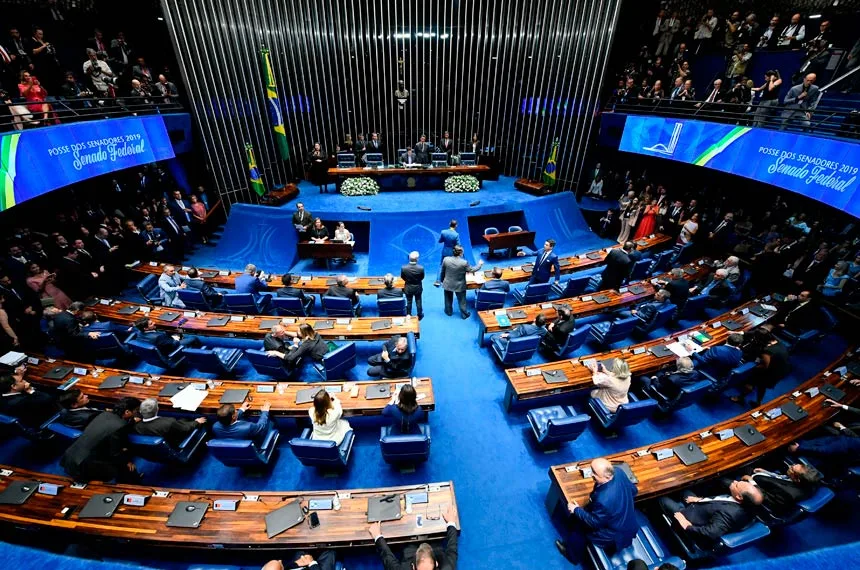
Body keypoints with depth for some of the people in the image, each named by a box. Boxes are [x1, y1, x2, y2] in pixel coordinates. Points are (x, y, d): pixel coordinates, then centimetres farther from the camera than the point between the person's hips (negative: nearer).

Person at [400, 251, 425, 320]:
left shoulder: (403, 268, -25)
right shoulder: (421, 268, -27)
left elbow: (402, 277, -8)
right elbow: (422, 277, -9)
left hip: (408, 288, 0)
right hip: (418, 288, 0)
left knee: (409, 302, 20)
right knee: (418, 302, 20)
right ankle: (420, 315, 38)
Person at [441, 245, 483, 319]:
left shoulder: (445, 259, -17)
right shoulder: (464, 263, -26)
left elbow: (442, 271, -4)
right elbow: (472, 270, -10)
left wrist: (442, 280, 14)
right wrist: (480, 264, 8)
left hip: (447, 284, 3)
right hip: (459, 286, -2)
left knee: (448, 299, 25)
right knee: (462, 301, 18)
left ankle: (449, 312, 43)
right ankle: (464, 314, 33)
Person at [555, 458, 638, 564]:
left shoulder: (603, 499, -42)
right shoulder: (619, 473, -21)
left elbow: (594, 522, -22)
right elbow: (633, 491, 1)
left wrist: (576, 510, -8)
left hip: (616, 536, -7)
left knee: (579, 524, 13)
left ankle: (572, 555, 39)